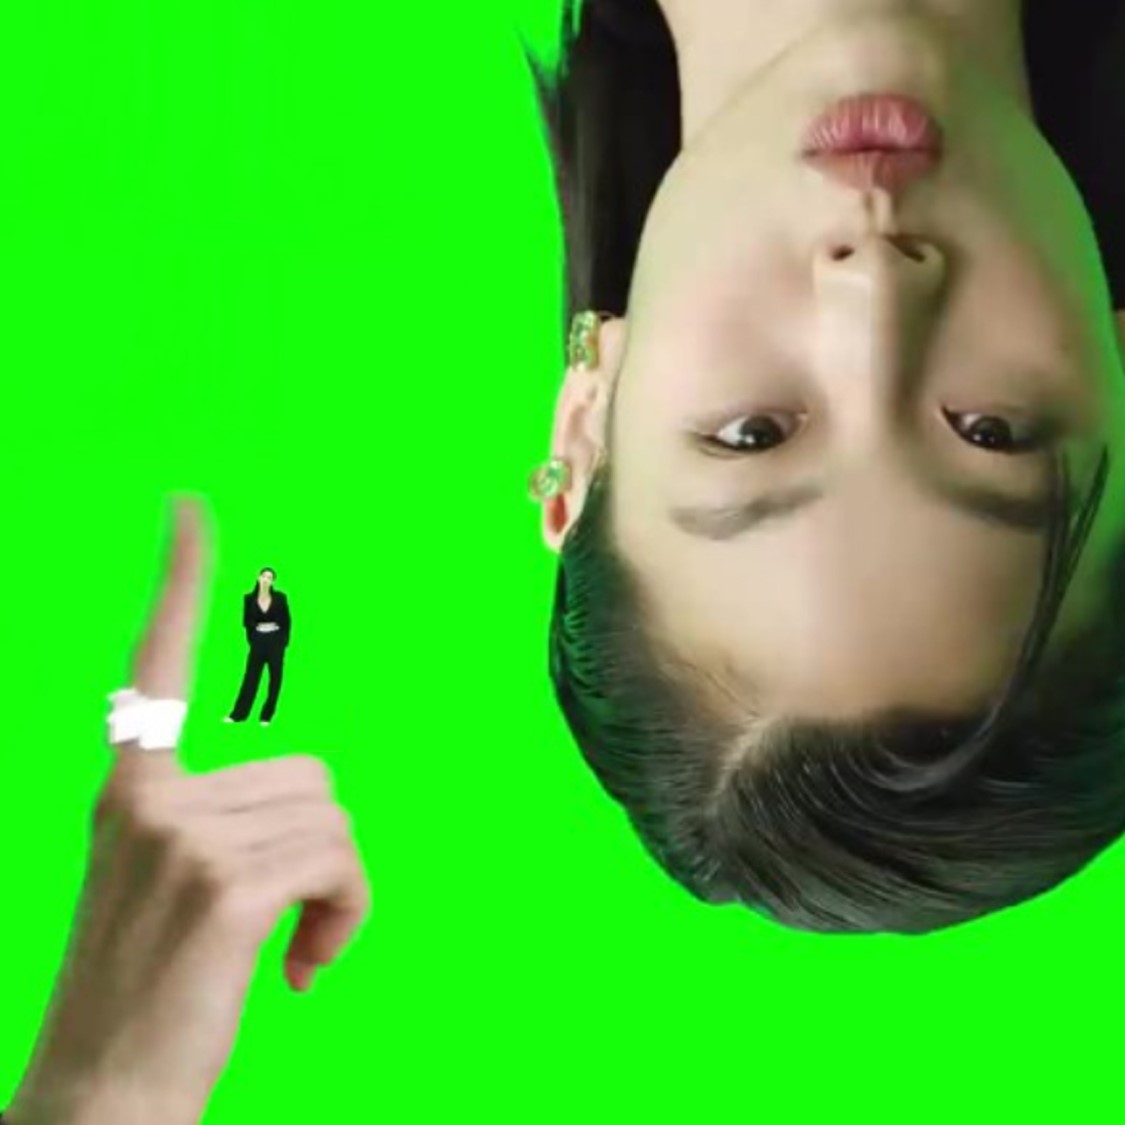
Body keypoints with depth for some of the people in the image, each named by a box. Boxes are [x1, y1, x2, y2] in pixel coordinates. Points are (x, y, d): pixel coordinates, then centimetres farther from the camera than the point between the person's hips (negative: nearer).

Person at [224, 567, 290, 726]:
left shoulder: (280, 598, -2)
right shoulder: (249, 599, 1)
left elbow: (286, 621, 3)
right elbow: (246, 622, 7)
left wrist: (284, 642, -3)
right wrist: (252, 637, -4)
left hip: (276, 642, 0)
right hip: (257, 642, 0)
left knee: (275, 679, 2)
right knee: (250, 678, 0)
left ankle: (266, 716, 11)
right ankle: (238, 715, 5)